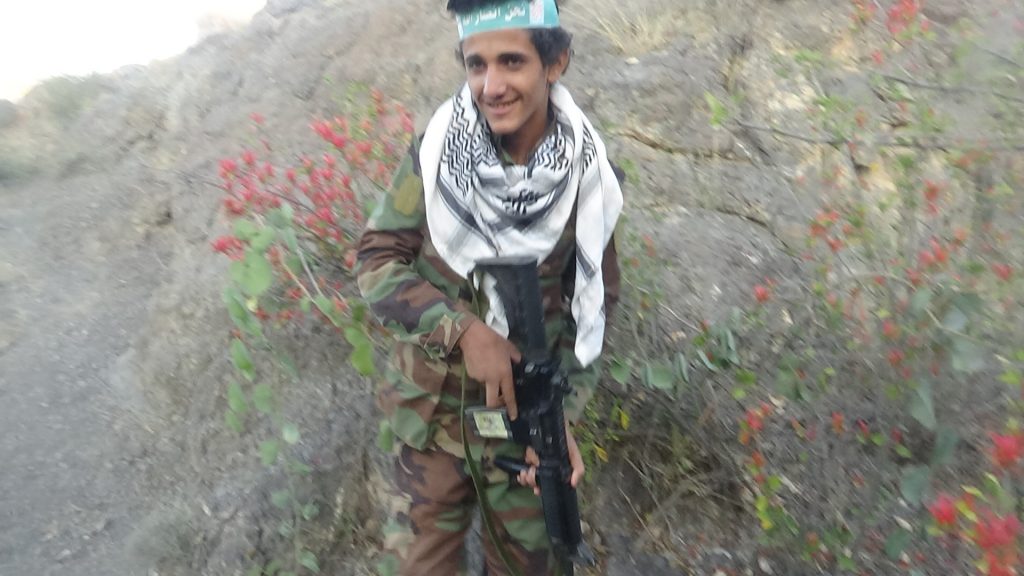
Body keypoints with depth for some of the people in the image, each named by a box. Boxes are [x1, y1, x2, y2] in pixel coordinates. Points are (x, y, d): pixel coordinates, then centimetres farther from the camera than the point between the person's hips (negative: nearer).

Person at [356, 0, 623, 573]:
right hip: (431, 405, 0)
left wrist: (562, 416, -12)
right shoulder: (438, 147, -12)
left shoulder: (589, 175, -11)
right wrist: (462, 329, -23)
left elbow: (593, 304, -2)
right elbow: (377, 260, -8)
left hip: (526, 407, 1)